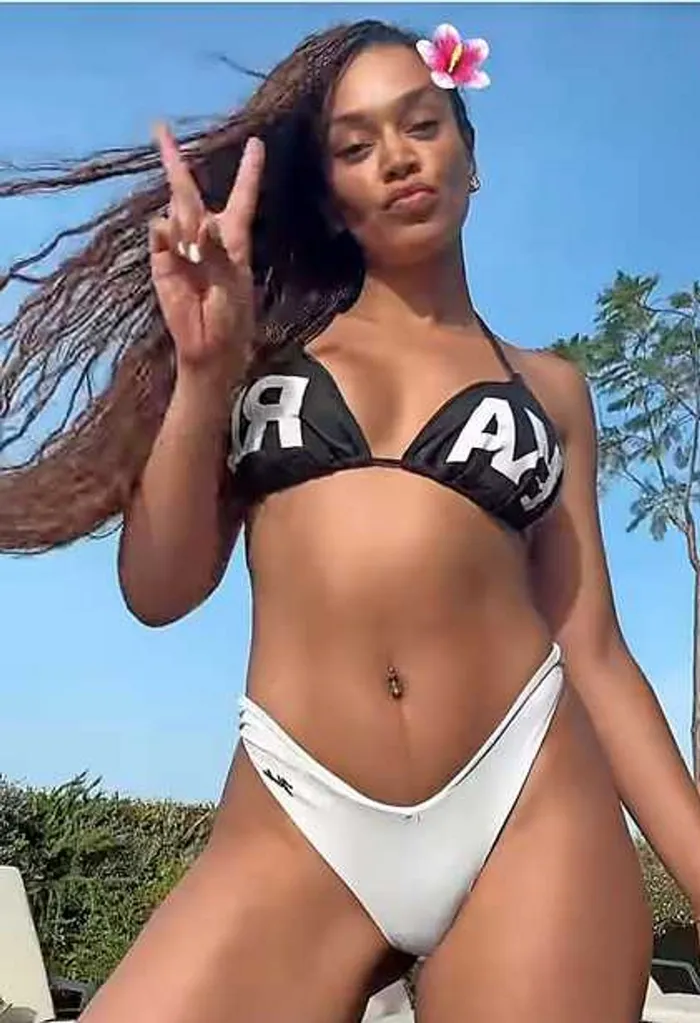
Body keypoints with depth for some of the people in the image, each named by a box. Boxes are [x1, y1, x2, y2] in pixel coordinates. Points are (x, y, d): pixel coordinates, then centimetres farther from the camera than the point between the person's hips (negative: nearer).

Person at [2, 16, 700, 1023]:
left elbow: (593, 646, 9)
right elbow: (159, 590, 5)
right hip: (293, 825, 0)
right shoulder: (269, 343, 13)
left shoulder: (547, 385, 14)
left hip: (532, 807, 1)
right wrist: (205, 369, -7)